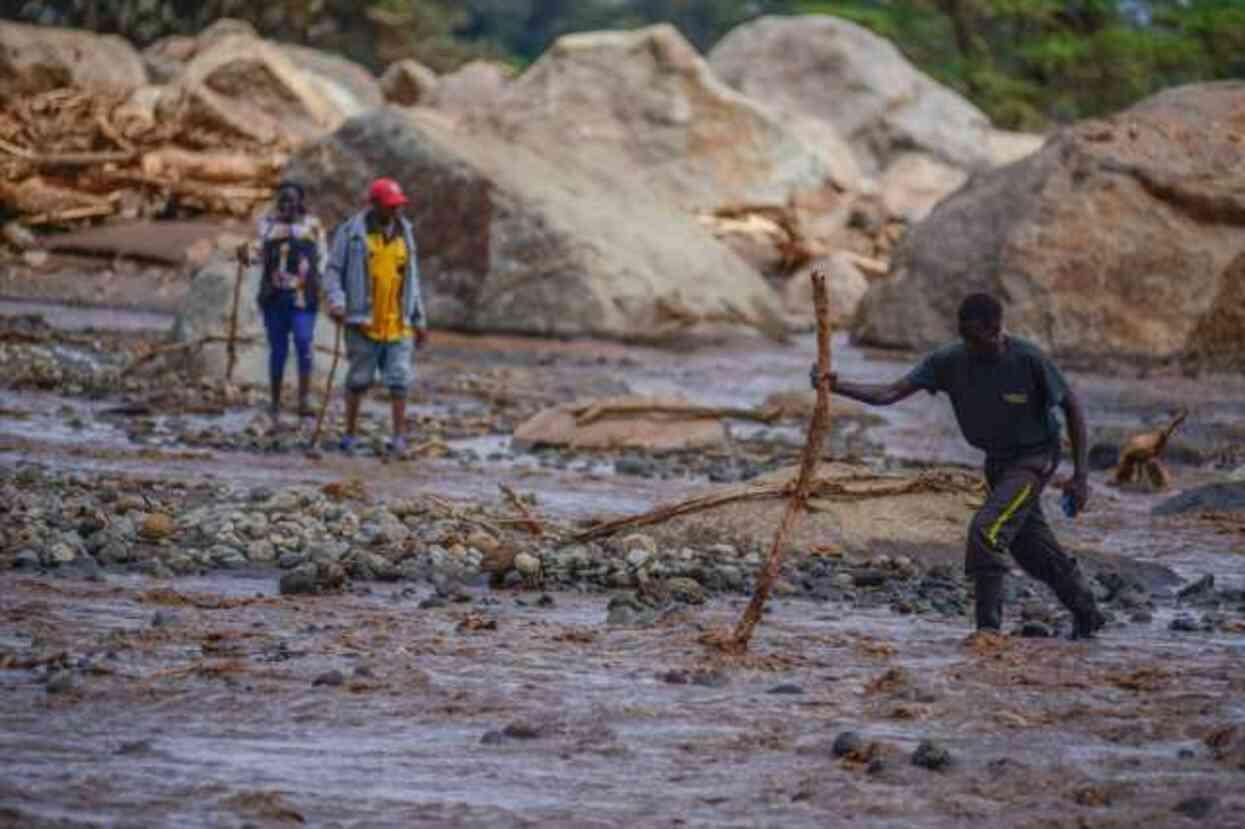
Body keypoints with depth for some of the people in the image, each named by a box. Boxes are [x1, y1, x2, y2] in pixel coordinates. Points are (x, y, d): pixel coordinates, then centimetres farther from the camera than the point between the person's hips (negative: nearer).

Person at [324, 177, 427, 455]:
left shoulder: (404, 232, 12)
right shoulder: (352, 232, -3)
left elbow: (412, 278, 18)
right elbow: (333, 270, -2)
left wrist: (419, 320, 18)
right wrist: (336, 301, -19)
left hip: (398, 324, 3)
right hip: (363, 322, -3)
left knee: (399, 379, -4)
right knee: (359, 378, 5)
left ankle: (399, 435, -2)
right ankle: (351, 432, 17)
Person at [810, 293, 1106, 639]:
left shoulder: (1029, 361, -26)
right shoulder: (950, 361, -15)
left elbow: (1072, 407, -14)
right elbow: (891, 393, -18)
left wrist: (1081, 475, -15)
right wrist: (837, 387, -33)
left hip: (1034, 458, -6)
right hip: (996, 461, 6)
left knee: (985, 529, -24)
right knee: (1031, 548, 17)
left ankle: (988, 627, -16)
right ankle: (1086, 615, 38)